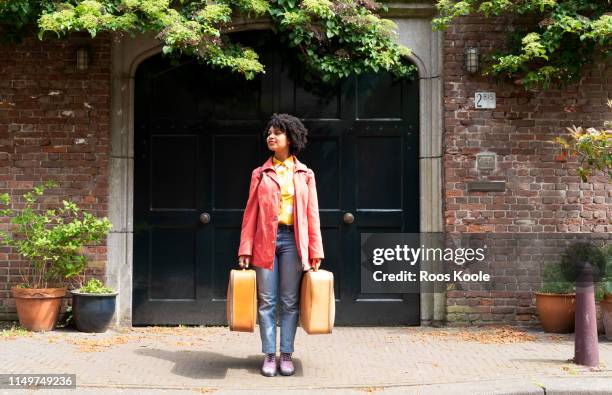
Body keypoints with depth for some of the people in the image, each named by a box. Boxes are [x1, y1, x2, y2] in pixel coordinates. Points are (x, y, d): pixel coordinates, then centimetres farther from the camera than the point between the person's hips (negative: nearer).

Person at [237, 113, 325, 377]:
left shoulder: (305, 174, 9)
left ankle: (286, 355, 10)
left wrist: (315, 252, 0)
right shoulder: (260, 174, 9)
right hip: (265, 241, 1)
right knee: (266, 301, 1)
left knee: (290, 302, 3)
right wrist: (245, 249, -2)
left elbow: (312, 214, 5)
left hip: (293, 240, 0)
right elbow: (250, 212, 5)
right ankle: (269, 355, 8)